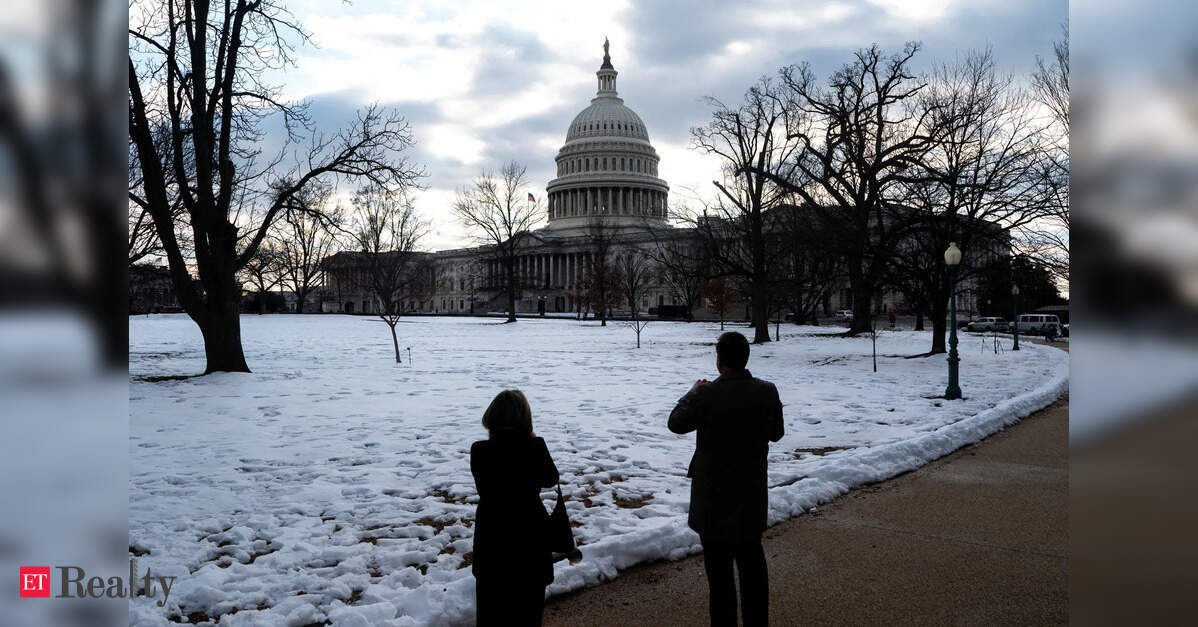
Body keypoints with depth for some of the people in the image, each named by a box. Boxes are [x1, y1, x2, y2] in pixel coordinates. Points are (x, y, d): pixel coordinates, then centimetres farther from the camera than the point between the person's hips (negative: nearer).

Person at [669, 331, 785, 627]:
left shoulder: (707, 395, -20)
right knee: (752, 564, 20)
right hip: (752, 498, 4)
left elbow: (676, 423, -4)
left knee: (719, 569, 6)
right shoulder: (767, 392, -7)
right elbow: (776, 433, 7)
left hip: (713, 498, -4)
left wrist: (693, 393, 9)